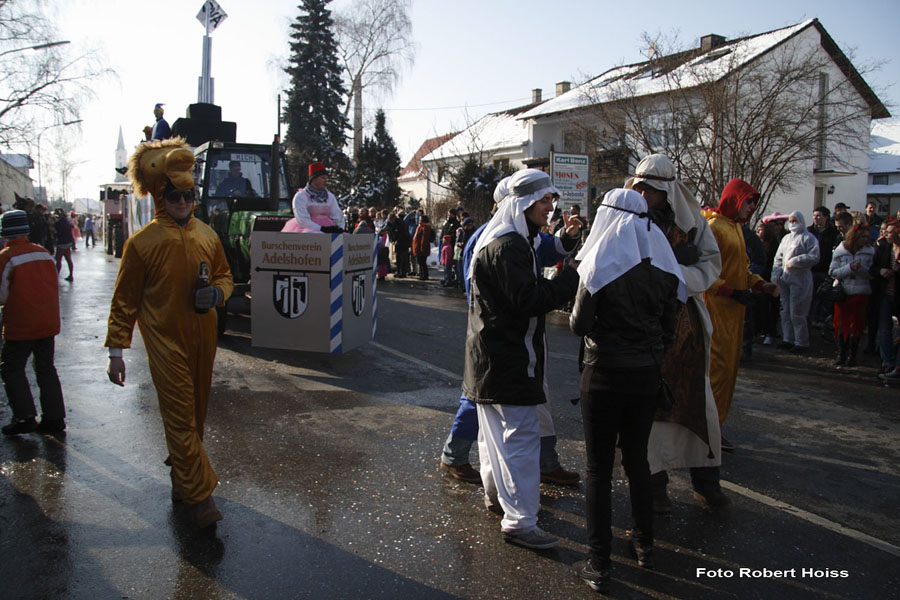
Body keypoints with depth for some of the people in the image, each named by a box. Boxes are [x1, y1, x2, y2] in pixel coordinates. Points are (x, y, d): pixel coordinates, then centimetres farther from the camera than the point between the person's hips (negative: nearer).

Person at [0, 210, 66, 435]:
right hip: (49, 323, 5)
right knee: (46, 368, 14)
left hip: (21, 326, -5)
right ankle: (54, 418, 15)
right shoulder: (44, 252, 4)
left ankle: (25, 417, 4)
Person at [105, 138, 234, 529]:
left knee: (195, 413, 15)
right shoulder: (142, 243, -7)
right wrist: (116, 351, -4)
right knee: (180, 418, -6)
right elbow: (124, 301, -2)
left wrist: (216, 293, -8)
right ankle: (200, 496, -1)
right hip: (165, 343, -5)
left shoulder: (207, 236, 5)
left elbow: (225, 277, 17)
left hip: (202, 339, 5)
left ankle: (181, 477, 35)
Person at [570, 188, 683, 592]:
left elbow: (579, 326, -11)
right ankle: (644, 545, 33)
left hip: (605, 376, -5)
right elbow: (669, 328, 7)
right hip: (647, 376, 5)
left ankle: (599, 565, 9)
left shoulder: (600, 265, -13)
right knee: (637, 459, 20)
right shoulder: (663, 266, 2)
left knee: (599, 468, 4)